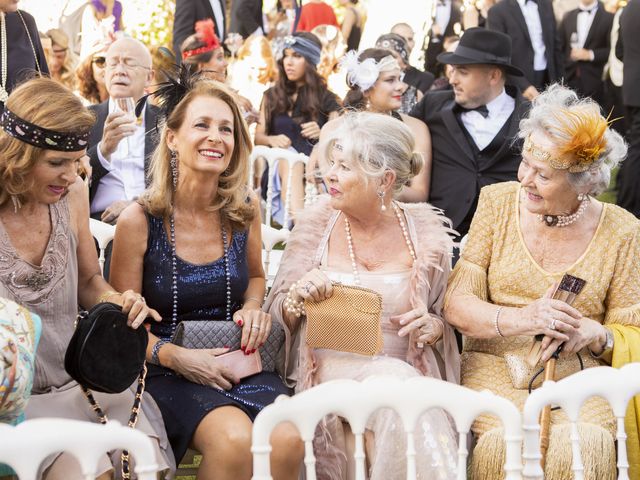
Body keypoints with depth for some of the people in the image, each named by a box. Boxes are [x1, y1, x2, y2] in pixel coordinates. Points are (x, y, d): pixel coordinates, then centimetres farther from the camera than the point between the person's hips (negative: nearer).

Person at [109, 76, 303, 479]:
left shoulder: (246, 210, 4)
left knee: (287, 441, -28)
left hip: (239, 363, 3)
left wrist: (253, 308, 2)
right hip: (167, 372, -3)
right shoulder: (140, 221, -7)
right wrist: (176, 357, -18)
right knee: (235, 439, -33)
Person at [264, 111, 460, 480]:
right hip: (330, 368, 0)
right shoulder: (318, 222, 4)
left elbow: (446, 322, 13)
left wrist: (433, 327, -10)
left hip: (407, 372, 1)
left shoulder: (426, 232, 4)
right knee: (398, 378, -32)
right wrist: (298, 296, -15)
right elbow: (276, 309, 7)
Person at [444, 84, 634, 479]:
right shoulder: (498, 202, 4)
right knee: (504, 444, -32)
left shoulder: (621, 231, 2)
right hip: (497, 366, 0)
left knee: (586, 447, -32)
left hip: (581, 373, 0)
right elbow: (457, 305, -2)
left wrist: (594, 333, -18)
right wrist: (522, 319, -21)